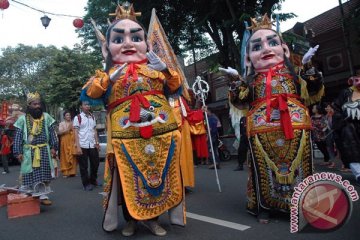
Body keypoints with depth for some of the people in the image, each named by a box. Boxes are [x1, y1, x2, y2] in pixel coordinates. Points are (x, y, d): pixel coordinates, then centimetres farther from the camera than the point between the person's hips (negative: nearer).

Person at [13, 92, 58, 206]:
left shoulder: (46, 117, 4)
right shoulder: (22, 119, 0)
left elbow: (52, 134, 5)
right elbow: (18, 137, 1)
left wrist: (53, 147, -2)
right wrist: (18, 152, -4)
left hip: (44, 150, 1)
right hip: (29, 151, -1)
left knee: (44, 175, 2)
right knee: (28, 176, 3)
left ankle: (44, 196, 10)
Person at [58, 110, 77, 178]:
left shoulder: (72, 123, 13)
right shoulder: (61, 123, 4)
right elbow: (59, 132, -7)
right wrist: (66, 130, -17)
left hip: (72, 142, 3)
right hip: (65, 142, -2)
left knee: (72, 157, 0)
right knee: (65, 157, -3)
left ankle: (72, 172, 7)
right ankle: (65, 172, 2)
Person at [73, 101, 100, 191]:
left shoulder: (92, 117, 13)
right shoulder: (77, 118, -2)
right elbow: (76, 133, -6)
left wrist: (97, 142, 9)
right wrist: (78, 146, -13)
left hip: (92, 145, 5)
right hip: (82, 145, -5)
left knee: (95, 163, 10)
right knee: (84, 166, 4)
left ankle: (93, 180, 31)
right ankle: (86, 184, 16)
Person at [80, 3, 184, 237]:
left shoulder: (155, 68, 13)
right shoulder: (108, 74, 8)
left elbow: (176, 87, 9)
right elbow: (89, 94, -2)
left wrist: (164, 69, -7)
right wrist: (108, 77, -14)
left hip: (160, 131, 2)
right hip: (125, 135, -2)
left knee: (159, 174, 10)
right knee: (129, 177, 7)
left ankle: (153, 217, 27)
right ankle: (130, 218, 26)